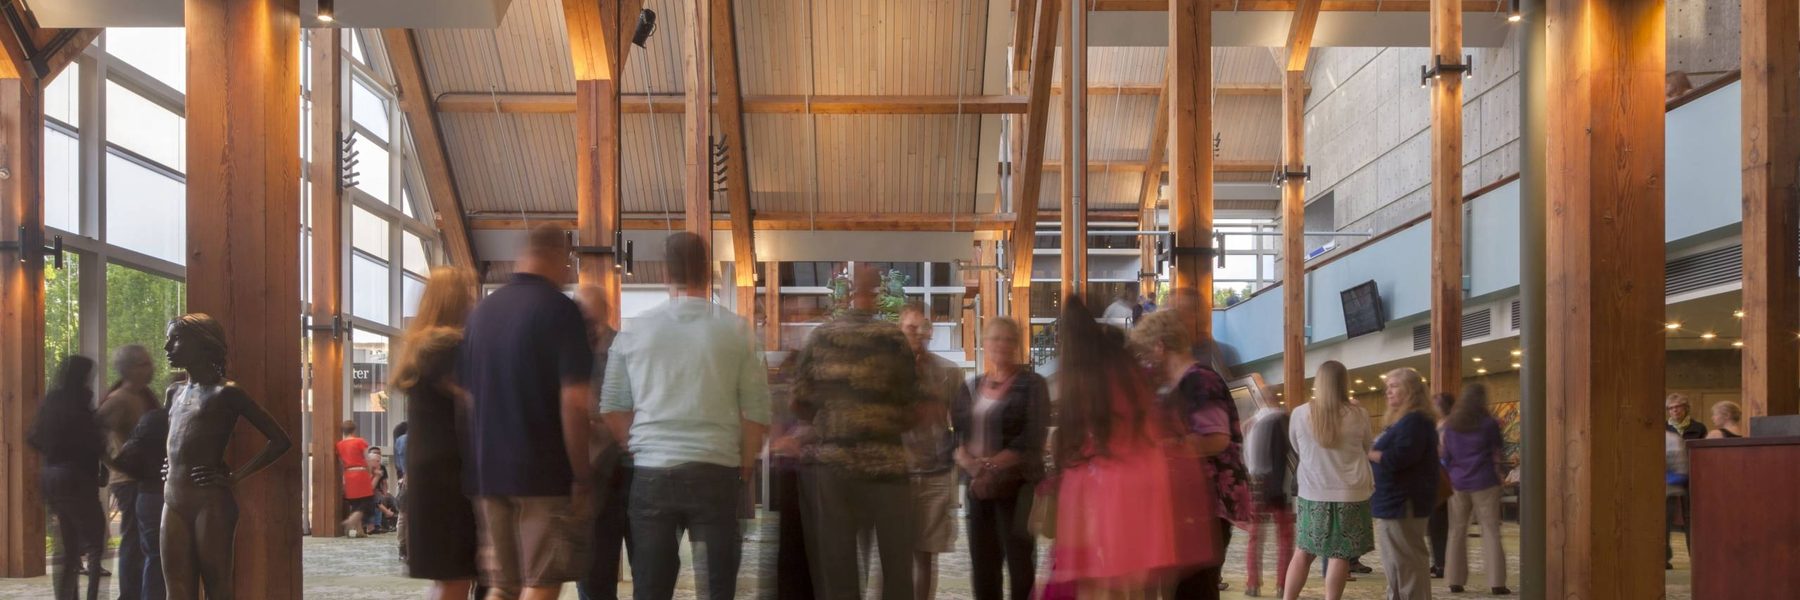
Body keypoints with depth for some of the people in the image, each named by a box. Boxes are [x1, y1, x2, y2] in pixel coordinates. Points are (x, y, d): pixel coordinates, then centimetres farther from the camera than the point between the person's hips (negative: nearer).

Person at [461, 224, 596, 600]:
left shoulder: (482, 311, 12)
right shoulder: (558, 309, -9)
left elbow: (469, 394, 16)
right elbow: (573, 401, -16)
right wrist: (581, 476, -11)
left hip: (487, 470, 6)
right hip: (543, 471, -6)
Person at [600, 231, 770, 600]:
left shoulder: (634, 332, 5)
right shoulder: (736, 331, -1)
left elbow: (612, 409, 11)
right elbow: (757, 413, -1)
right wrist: (744, 468, 12)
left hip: (651, 473, 2)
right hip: (716, 472, -2)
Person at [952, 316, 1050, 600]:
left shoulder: (1032, 385, -2)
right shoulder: (970, 388, 14)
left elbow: (1031, 439, -12)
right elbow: (955, 432, 8)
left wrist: (992, 465, -19)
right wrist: (966, 460, -13)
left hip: (1017, 486, -5)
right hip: (978, 486, 5)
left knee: (1019, 561, -4)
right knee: (982, 564, 8)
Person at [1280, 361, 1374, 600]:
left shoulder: (1300, 414, -5)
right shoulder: (1359, 415, -6)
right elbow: (1366, 451, 12)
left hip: (1312, 493, 2)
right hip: (1350, 494, -2)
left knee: (1304, 550, 13)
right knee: (1340, 554, 1)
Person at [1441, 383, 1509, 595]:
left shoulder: (1451, 424, 4)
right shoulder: (1488, 422, -6)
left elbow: (1446, 455, 8)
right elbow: (1498, 445, 7)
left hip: (1457, 482, 3)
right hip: (1484, 482, -3)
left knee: (1457, 531, 7)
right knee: (1491, 531, 0)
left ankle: (1456, 581, 6)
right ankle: (1497, 582, -4)